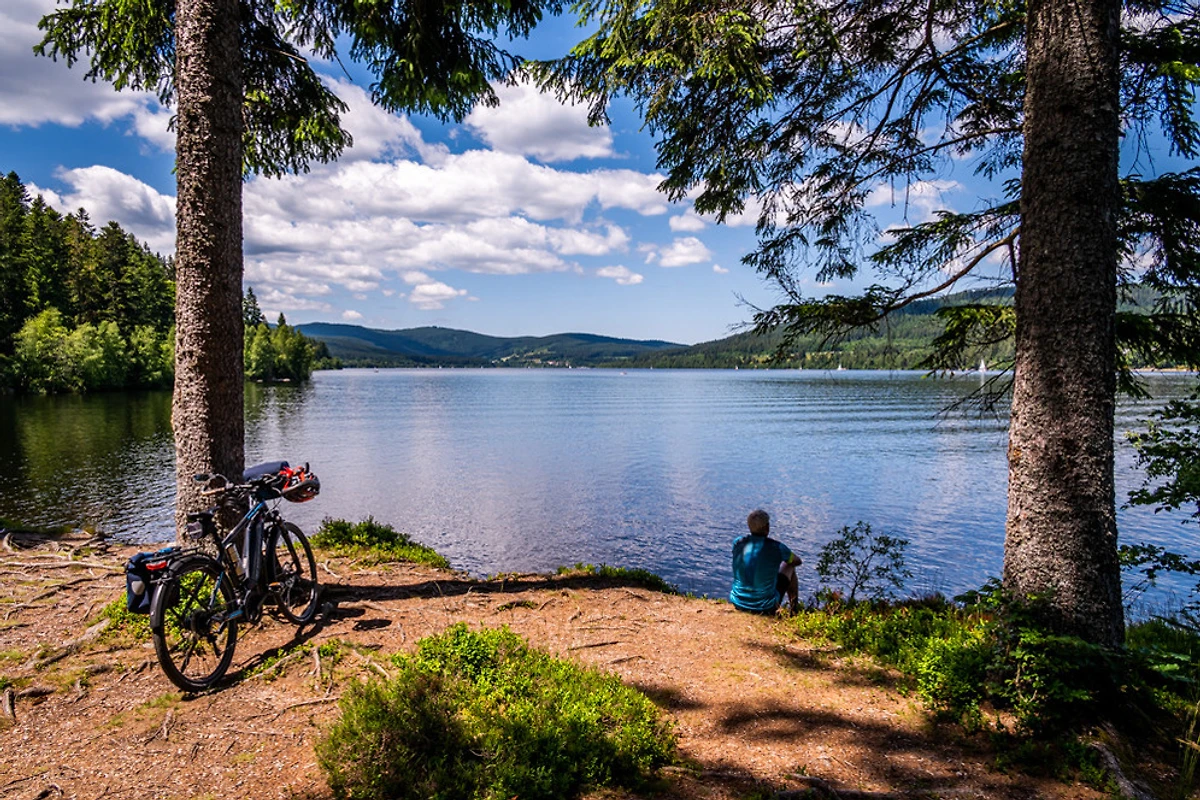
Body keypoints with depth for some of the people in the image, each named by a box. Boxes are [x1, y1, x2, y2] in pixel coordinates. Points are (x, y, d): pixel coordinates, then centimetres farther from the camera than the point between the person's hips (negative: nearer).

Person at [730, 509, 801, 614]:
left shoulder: (738, 543, -7)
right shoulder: (776, 547, -16)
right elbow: (797, 561, 5)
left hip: (738, 602, 3)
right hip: (766, 607, -3)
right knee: (789, 567, 19)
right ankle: (794, 608, 37)